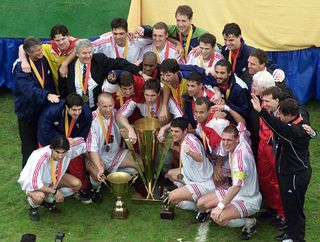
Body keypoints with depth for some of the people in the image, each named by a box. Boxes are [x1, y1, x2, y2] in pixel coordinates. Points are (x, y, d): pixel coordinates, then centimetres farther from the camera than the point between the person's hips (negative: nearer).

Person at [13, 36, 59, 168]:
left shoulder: (44, 61, 0)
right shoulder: (21, 67, -19)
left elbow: (49, 82, 12)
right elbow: (29, 88, -35)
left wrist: (54, 96, 4)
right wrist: (47, 95, -48)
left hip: (43, 109, 5)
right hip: (28, 111, -5)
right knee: (29, 147, 4)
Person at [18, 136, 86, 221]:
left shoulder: (68, 152, -26)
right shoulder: (40, 159, -41)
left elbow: (82, 142, -9)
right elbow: (35, 184, -35)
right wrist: (55, 191, -30)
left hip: (52, 179, 6)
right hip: (31, 181, -6)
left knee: (77, 184, -11)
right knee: (39, 196, -39)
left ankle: (49, 200, 10)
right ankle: (33, 208, 0)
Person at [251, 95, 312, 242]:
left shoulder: (298, 130, -29)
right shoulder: (293, 125, 2)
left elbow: (280, 127, -45)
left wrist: (260, 111, -54)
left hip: (296, 175, -10)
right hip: (287, 172, 10)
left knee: (294, 208, 5)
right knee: (287, 205, 22)